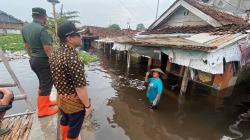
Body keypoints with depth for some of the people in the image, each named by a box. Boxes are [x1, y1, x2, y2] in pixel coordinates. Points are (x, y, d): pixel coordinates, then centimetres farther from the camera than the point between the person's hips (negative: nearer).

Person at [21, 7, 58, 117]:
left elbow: (27, 46, 14)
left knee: (43, 83, 22)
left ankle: (45, 102, 38)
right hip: (44, 61, -9)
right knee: (46, 85, 4)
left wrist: (33, 58, 24)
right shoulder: (42, 29, -21)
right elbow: (48, 50, -24)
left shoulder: (25, 28, 6)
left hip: (34, 60, 9)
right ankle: (42, 110, 16)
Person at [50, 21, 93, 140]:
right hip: (74, 101, -8)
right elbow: (80, 87, -28)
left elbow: (57, 77, 8)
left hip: (60, 97, 9)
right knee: (74, 128, 16)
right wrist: (88, 105, -15)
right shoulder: (73, 58, -31)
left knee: (65, 120, 32)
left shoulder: (54, 54, -3)